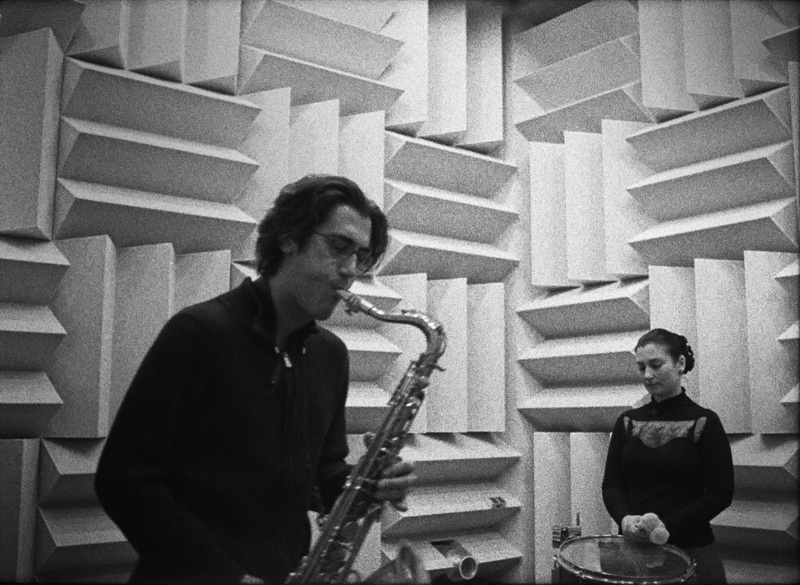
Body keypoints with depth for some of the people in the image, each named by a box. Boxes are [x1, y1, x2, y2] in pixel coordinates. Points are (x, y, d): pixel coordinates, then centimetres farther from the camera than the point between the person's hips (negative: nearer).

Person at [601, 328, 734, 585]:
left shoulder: (704, 422, -6)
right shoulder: (628, 422, 5)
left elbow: (720, 494, -9)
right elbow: (611, 484, 4)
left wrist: (667, 526, -18)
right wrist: (624, 517, -17)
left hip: (690, 548, -3)